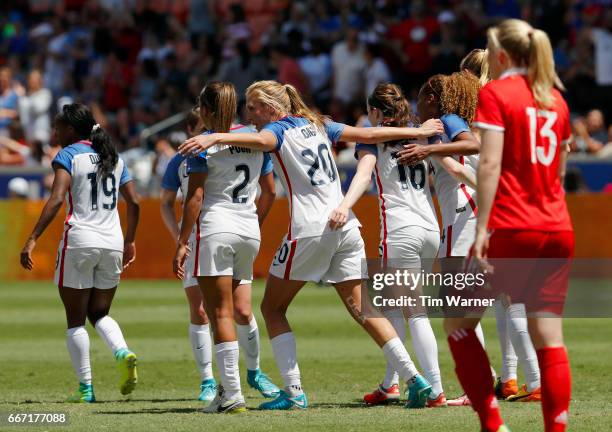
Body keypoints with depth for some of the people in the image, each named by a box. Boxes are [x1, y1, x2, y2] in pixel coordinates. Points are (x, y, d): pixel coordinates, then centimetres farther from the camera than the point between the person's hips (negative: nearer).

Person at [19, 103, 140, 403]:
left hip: (80, 240, -5)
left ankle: (86, 388, 2)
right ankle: (123, 353, -13)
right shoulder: (113, 156, 14)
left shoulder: (68, 156, -4)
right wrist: (130, 241, 24)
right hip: (112, 242, 5)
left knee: (76, 319, 5)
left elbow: (56, 199, -17)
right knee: (99, 313, 17)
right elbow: (134, 202, 13)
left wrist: (32, 239, -20)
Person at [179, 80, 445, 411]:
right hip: (346, 226, 7)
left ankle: (294, 392, -3)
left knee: (272, 308, 6)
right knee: (361, 309, 10)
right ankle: (414, 379, 0)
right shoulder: (317, 125, 15)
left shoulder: (278, 130, -4)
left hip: (309, 231, -7)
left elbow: (259, 140, -28)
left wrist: (214, 138, -43)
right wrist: (416, 132, 29)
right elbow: (368, 134, 18)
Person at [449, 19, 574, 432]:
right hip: (558, 230, 6)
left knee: (458, 323, 7)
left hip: (511, 231, -6)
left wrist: (481, 229, -16)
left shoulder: (495, 93, -4)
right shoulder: (555, 99, 13)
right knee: (549, 338, 3)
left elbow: (490, 165, -13)